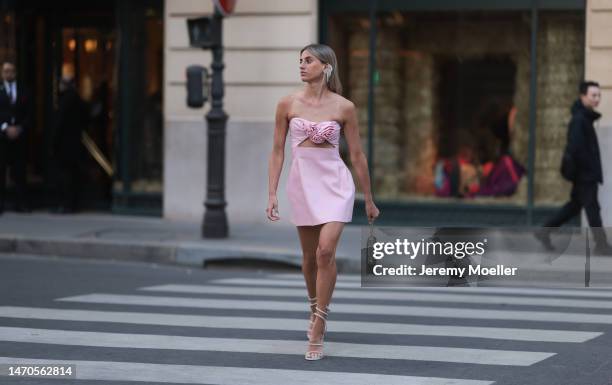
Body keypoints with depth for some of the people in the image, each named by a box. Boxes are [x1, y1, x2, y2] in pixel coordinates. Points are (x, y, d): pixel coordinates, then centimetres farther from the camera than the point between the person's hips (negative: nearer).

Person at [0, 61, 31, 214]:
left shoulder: (23, 92, 12)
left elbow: (28, 115, 10)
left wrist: (20, 128, -5)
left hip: (19, 135, 2)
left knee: (19, 171, -1)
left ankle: (21, 203, 1)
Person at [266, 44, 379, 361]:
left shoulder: (344, 107, -4)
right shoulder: (288, 104, -1)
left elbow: (357, 155, 2)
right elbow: (277, 151, 4)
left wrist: (369, 200, 7)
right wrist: (272, 194, -3)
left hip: (335, 183, -2)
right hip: (302, 182, 3)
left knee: (325, 252, -18)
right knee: (310, 256, 13)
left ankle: (317, 333, -11)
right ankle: (316, 311, 41)